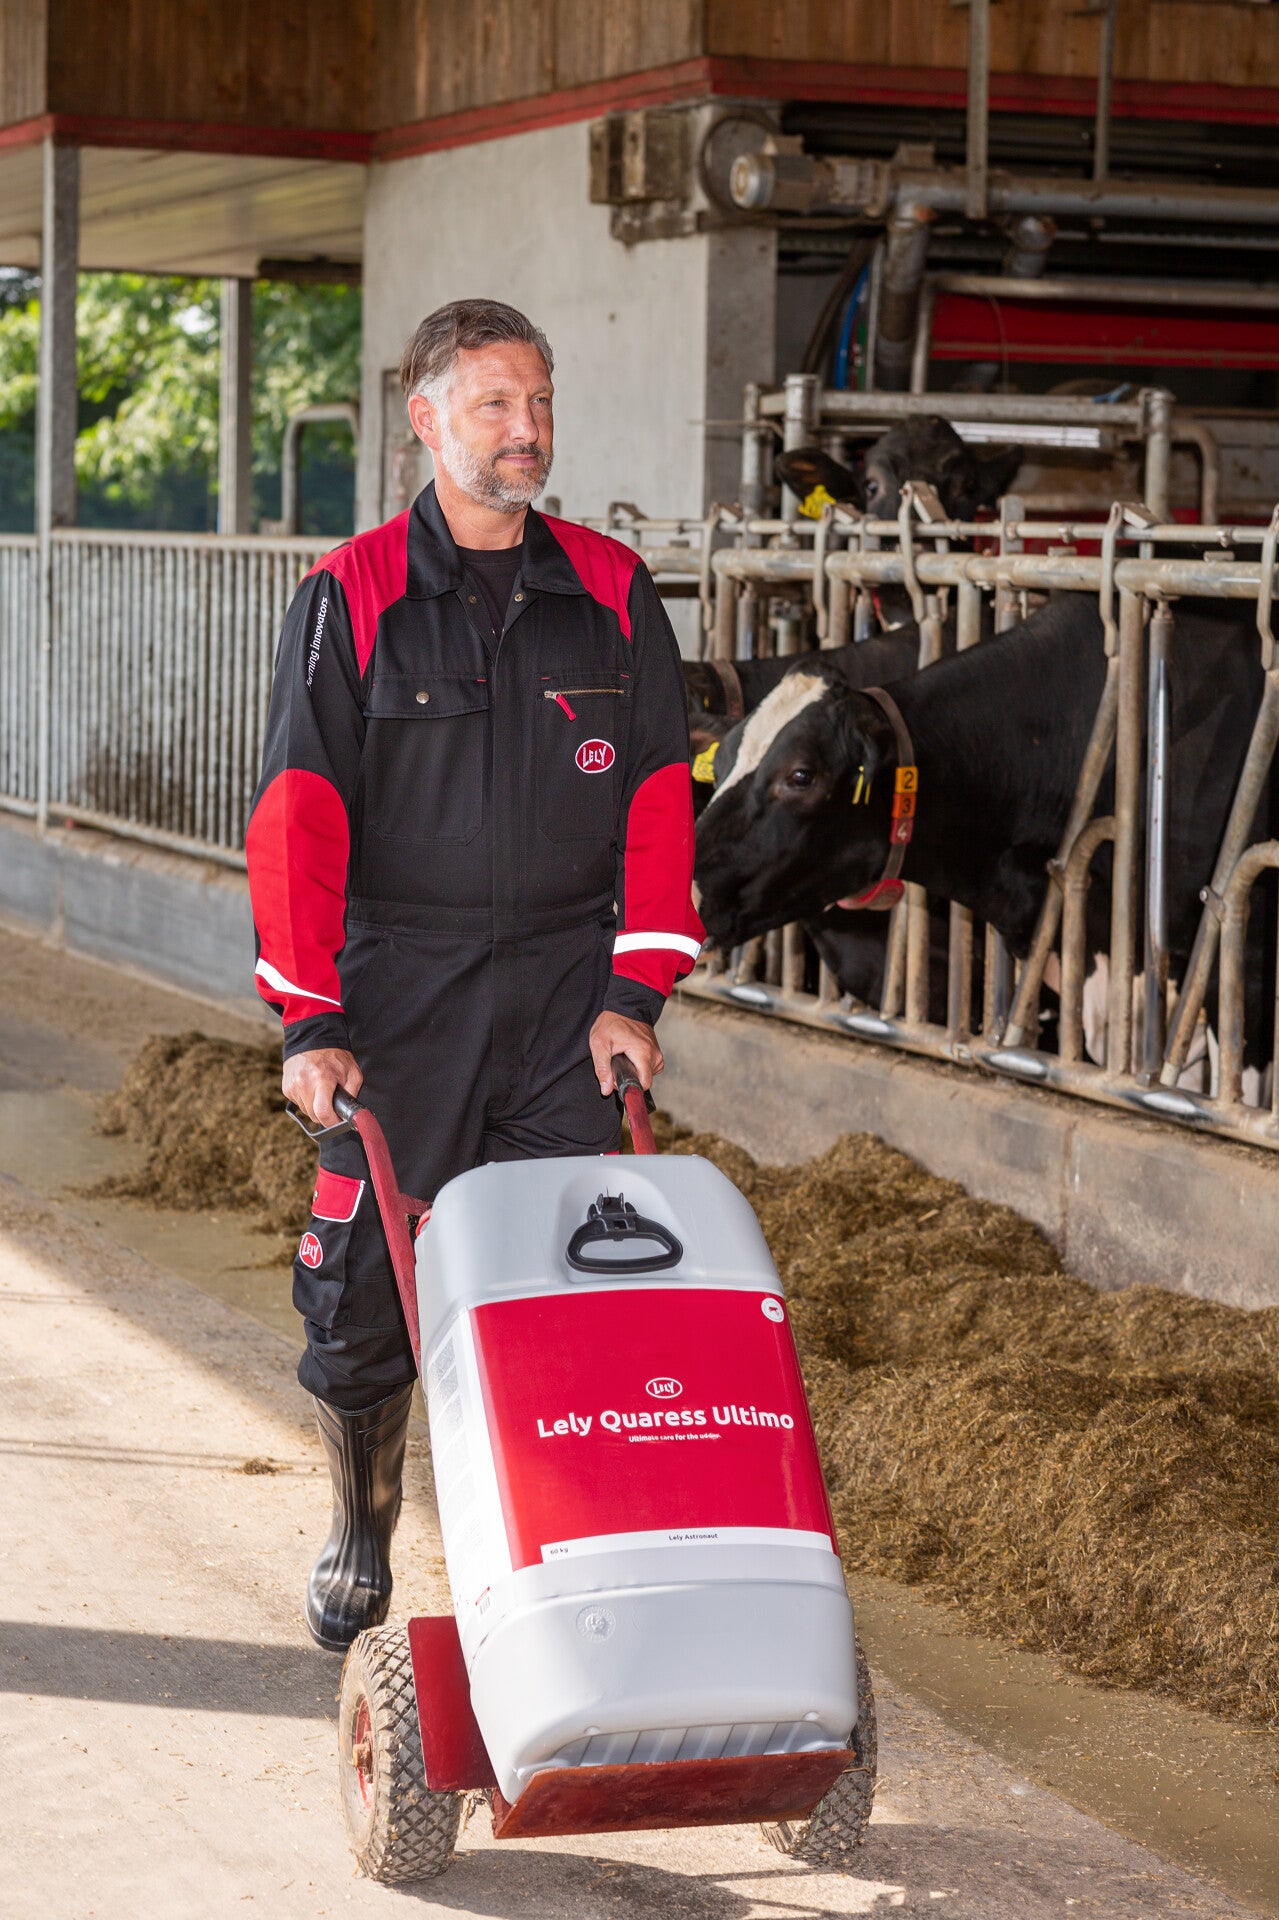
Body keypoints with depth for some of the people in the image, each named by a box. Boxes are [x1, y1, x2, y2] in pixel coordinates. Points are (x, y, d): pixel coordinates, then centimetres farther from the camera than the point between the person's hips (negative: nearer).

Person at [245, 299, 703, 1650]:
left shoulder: (611, 594, 6)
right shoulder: (351, 599, 0)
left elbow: (657, 802, 6)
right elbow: (299, 815, -5)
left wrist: (636, 991, -3)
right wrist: (308, 1020, -13)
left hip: (567, 984, 1)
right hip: (399, 983, -1)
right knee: (366, 1286, 3)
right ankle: (359, 1538, 24)